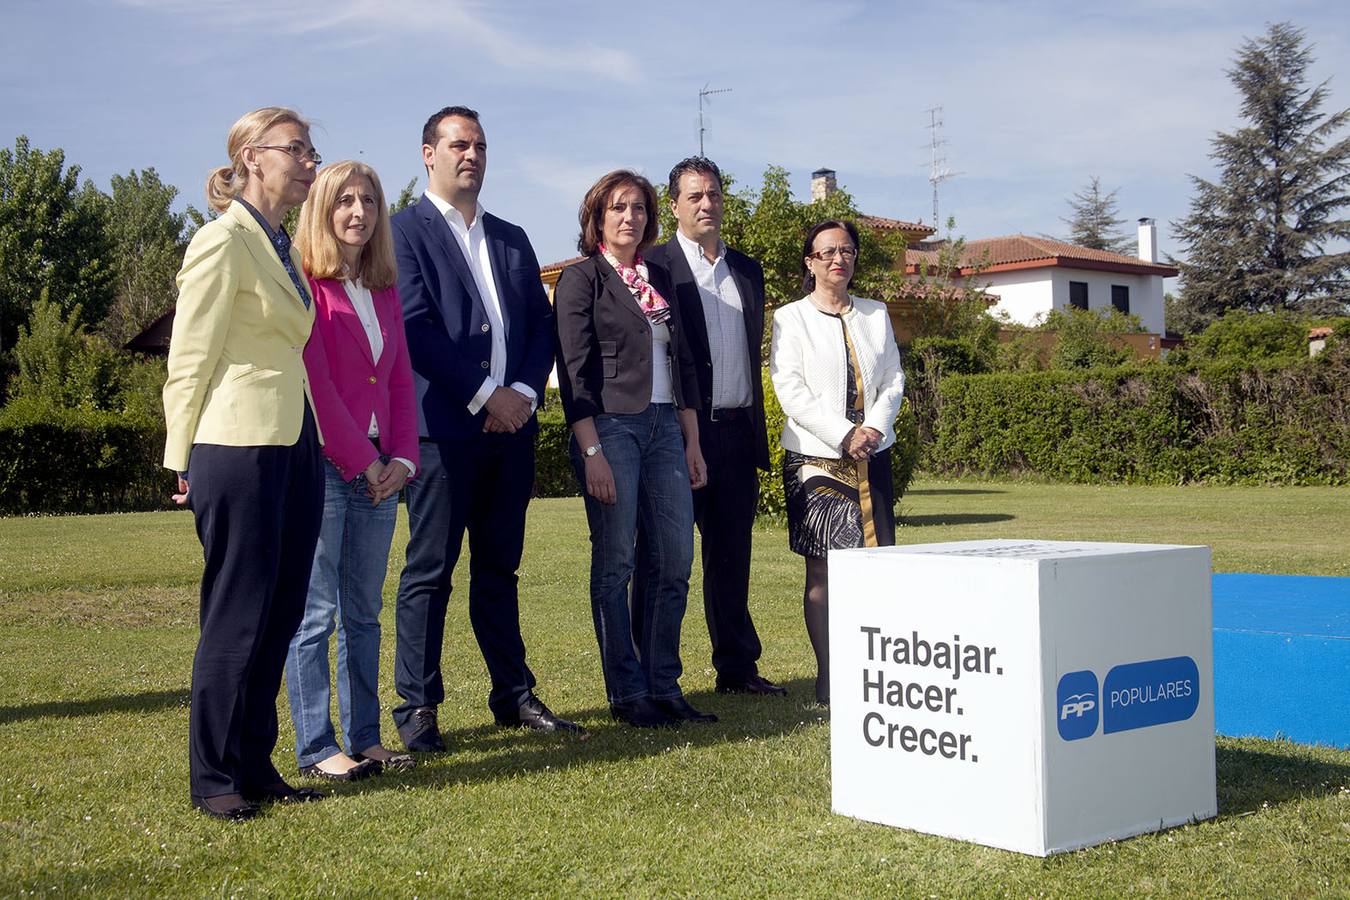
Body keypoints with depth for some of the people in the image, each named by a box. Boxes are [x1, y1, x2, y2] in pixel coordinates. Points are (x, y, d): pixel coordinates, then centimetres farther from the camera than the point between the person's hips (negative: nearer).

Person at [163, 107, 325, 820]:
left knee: (279, 614, 9)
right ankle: (214, 779, 10)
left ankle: (254, 767, 18)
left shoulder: (280, 246, 16)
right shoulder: (223, 241, -9)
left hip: (293, 446, 8)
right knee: (237, 618, -2)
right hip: (239, 446, -8)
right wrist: (185, 462, -6)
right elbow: (190, 360, -8)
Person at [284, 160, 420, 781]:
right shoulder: (306, 284, -7)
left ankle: (365, 737, 18)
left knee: (363, 613, 11)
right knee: (315, 614, -2)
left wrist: (401, 458, 2)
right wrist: (362, 461, -10)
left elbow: (400, 379, 14)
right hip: (324, 466, -7)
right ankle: (315, 748, 5)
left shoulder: (384, 292, 15)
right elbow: (314, 382, -12)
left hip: (378, 469, 7)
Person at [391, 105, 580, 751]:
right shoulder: (405, 231, -1)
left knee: (499, 567, 12)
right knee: (430, 571, -2)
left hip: (511, 425, 6)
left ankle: (513, 694, 19)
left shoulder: (512, 239, 19)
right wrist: (483, 395, -13)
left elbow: (541, 324, 14)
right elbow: (415, 328, -11)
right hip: (444, 426, -6)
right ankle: (417, 707, 5)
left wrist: (523, 391, -4)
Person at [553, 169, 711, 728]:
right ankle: (627, 692, 6)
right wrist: (592, 452, -15)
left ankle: (664, 685, 12)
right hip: (610, 425, -6)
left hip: (665, 428, 6)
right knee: (615, 563, -1)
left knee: (676, 560, 3)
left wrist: (692, 442, 12)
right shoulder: (582, 279, -1)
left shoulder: (660, 278, 17)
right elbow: (574, 371, -8)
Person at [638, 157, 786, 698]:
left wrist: (757, 433, 14)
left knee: (732, 554, 11)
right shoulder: (654, 265, -3)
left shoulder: (747, 270, 16)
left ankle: (737, 667, 19)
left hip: (735, 433, 6)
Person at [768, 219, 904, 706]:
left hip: (872, 456, 4)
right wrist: (845, 435, -14)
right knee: (822, 570, -3)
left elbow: (893, 379, 9)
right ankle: (827, 677, 1)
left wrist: (874, 429, -9)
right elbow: (790, 390, -7)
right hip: (815, 458, -4)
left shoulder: (875, 315, 14)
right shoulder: (790, 319, 2)